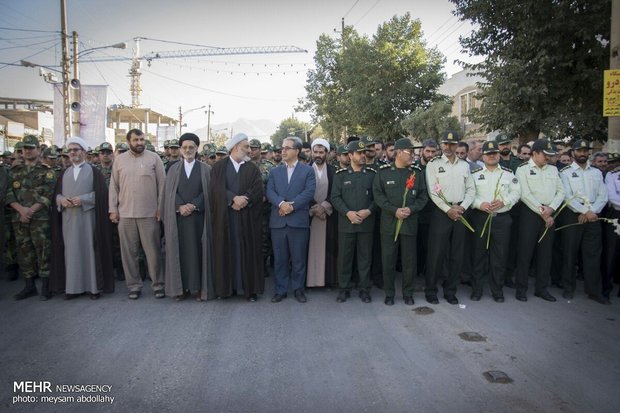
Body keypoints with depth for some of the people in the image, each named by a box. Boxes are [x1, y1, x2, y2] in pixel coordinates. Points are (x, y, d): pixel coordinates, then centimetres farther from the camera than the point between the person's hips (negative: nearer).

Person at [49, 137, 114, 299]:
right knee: (71, 251, 5)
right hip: (68, 218, 4)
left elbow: (101, 193, -6)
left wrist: (83, 199, -17)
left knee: (89, 249, -2)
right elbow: (56, 193, 13)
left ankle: (94, 286, 5)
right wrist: (61, 200, -8)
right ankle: (73, 286, 11)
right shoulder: (65, 173, 16)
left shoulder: (93, 171, 1)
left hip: (87, 217, -4)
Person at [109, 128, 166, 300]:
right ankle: (134, 285, 19)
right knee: (129, 252, 7)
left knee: (153, 251, 3)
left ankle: (158, 284, 13)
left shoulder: (154, 158, 2)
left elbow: (162, 184, 1)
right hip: (125, 213, 2)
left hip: (149, 213, -2)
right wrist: (113, 209, 4)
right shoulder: (119, 160, 9)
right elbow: (114, 186, 9)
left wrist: (161, 207, -4)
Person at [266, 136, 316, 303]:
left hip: (298, 220, -2)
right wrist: (281, 203, -17)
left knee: (299, 258, 5)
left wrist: (292, 205, -16)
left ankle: (298, 289, 19)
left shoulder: (307, 170, 7)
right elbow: (270, 192, 2)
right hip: (278, 221, 2)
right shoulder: (275, 171, 15)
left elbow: (309, 192, -7)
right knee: (279, 259, 7)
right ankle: (280, 290, 18)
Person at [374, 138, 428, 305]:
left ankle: (408, 293, 21)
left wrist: (411, 209, -12)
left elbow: (423, 196, 5)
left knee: (410, 260, 6)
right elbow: (378, 195, -4)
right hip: (389, 222, -1)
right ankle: (389, 293, 18)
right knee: (388, 259, 4)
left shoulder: (417, 172, 6)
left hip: (410, 223, 2)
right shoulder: (383, 172, 0)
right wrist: (394, 210, -14)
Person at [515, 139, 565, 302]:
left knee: (545, 252, 9)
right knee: (525, 251, -1)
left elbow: (561, 191, 8)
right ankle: (521, 288, 9)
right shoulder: (523, 169, -2)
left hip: (549, 214, 5)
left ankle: (541, 288, 20)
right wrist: (542, 212, -11)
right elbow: (525, 195, -11)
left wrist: (551, 209, -8)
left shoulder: (553, 169, 14)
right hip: (530, 213, -5)